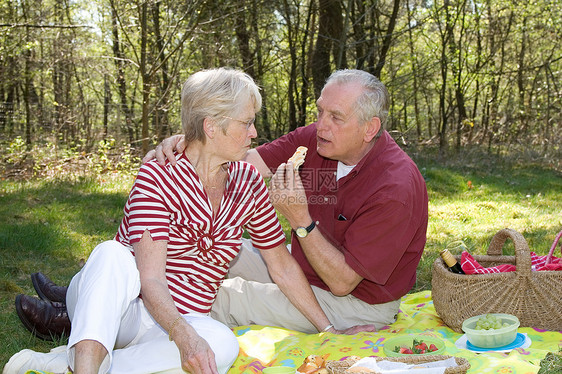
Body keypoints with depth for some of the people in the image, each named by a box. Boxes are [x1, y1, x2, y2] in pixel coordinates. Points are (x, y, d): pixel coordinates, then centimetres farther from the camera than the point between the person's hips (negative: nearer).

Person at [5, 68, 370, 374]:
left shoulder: (249, 184, 2)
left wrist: (329, 330, 8)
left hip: (182, 322, 4)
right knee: (113, 253, -35)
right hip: (117, 306, -3)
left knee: (222, 343, -33)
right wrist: (184, 337, -40)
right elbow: (151, 279, -22)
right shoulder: (159, 175, -13)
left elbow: (283, 266, 10)